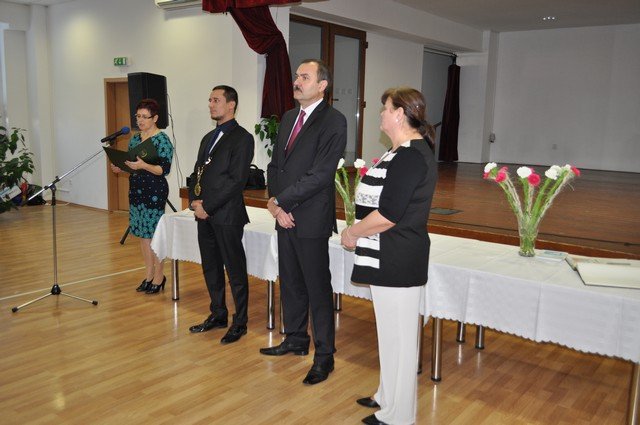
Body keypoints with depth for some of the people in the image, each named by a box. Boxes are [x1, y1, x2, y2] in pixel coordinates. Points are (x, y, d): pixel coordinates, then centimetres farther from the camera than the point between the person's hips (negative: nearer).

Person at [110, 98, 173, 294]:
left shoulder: (162, 140, -10)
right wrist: (120, 168, 0)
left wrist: (143, 166, -29)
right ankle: (149, 274, 22)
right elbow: (132, 165, 19)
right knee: (142, 233, 11)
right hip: (136, 189, 8)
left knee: (154, 232, -3)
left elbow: (165, 169, -16)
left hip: (155, 191, -7)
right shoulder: (135, 139, 12)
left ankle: (159, 276, 9)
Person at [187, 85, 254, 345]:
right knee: (211, 268, 15)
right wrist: (194, 200, 0)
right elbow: (197, 172, 19)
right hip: (205, 214, 8)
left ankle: (239, 323, 14)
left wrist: (208, 206, -15)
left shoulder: (242, 138, -8)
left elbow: (237, 180, -16)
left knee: (235, 270, 1)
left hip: (227, 215, -8)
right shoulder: (209, 137, 18)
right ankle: (218, 315, 30)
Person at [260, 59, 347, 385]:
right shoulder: (288, 117, 13)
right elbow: (275, 164, 13)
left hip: (311, 219, -7)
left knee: (318, 289, 2)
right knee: (290, 283, 18)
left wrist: (280, 202, -14)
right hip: (285, 216, 8)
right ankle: (296, 340, 35)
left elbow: (319, 174, -19)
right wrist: (274, 202, -3)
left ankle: (324, 356, 16)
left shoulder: (333, 121, -11)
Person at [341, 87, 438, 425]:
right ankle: (388, 397, 39)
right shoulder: (406, 151, 13)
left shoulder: (410, 156, -20)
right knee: (392, 332, 21)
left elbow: (387, 215, -24)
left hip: (397, 263, -10)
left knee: (398, 336, 4)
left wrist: (352, 233, -9)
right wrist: (358, 230, 9)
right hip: (390, 260, 10)